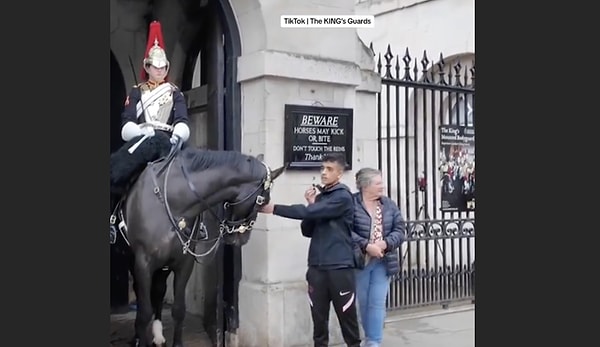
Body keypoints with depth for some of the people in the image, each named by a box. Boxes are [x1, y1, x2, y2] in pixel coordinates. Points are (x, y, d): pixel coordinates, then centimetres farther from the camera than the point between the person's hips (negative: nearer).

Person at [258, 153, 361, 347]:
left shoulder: (343, 197, -8)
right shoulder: (319, 198, 12)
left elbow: (310, 213, -20)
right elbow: (307, 231, 12)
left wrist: (274, 208, -17)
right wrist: (311, 204, -2)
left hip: (340, 266, -5)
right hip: (317, 267, 6)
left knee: (347, 315, 4)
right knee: (319, 317, 9)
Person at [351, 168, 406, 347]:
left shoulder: (389, 204, 5)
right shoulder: (351, 203, -10)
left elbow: (400, 230, 1)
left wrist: (385, 243, -16)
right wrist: (366, 246, -23)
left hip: (383, 262, 2)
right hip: (359, 261, -2)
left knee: (377, 303, -3)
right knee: (363, 303, 11)